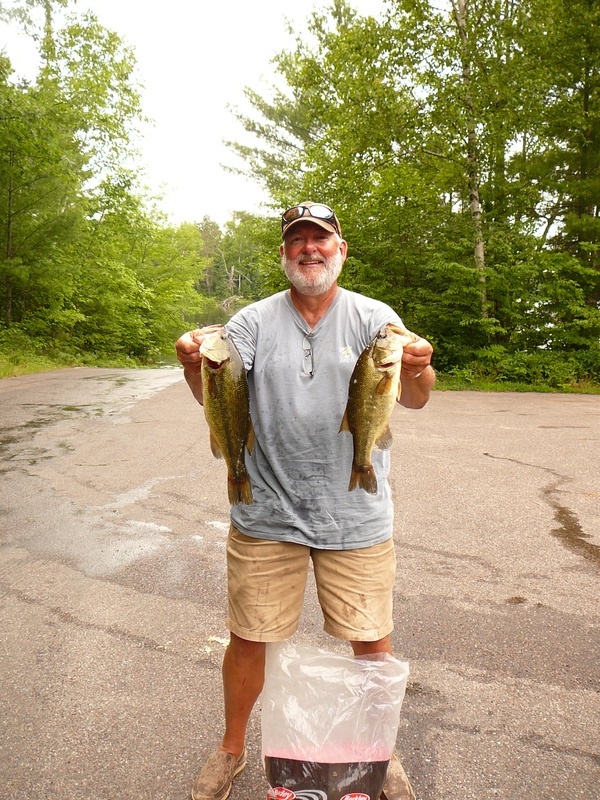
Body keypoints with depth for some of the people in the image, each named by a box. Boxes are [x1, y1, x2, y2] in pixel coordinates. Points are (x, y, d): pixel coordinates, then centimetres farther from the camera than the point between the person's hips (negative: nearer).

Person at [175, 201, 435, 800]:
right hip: (266, 514, 1)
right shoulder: (253, 322, 1)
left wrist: (418, 371, -37)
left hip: (357, 517, 0)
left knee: (371, 642, 13)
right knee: (248, 638, 14)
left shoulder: (374, 318, -2)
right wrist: (195, 366, -32)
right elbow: (215, 395, -10)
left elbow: (414, 399, -14)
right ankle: (232, 748, 41)